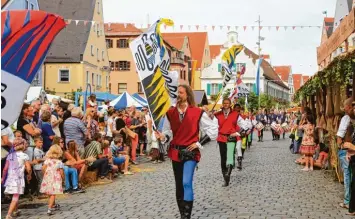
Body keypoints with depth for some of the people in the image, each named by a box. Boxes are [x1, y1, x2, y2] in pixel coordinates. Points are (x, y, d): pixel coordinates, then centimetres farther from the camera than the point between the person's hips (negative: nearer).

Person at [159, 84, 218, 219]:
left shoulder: (198, 112, -8)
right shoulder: (170, 113, 3)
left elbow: (213, 129, -3)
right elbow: (168, 131, 12)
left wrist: (199, 143, -7)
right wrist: (164, 137, -11)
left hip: (190, 152, -4)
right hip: (175, 152, 5)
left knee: (186, 183, -19)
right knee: (179, 185, 11)